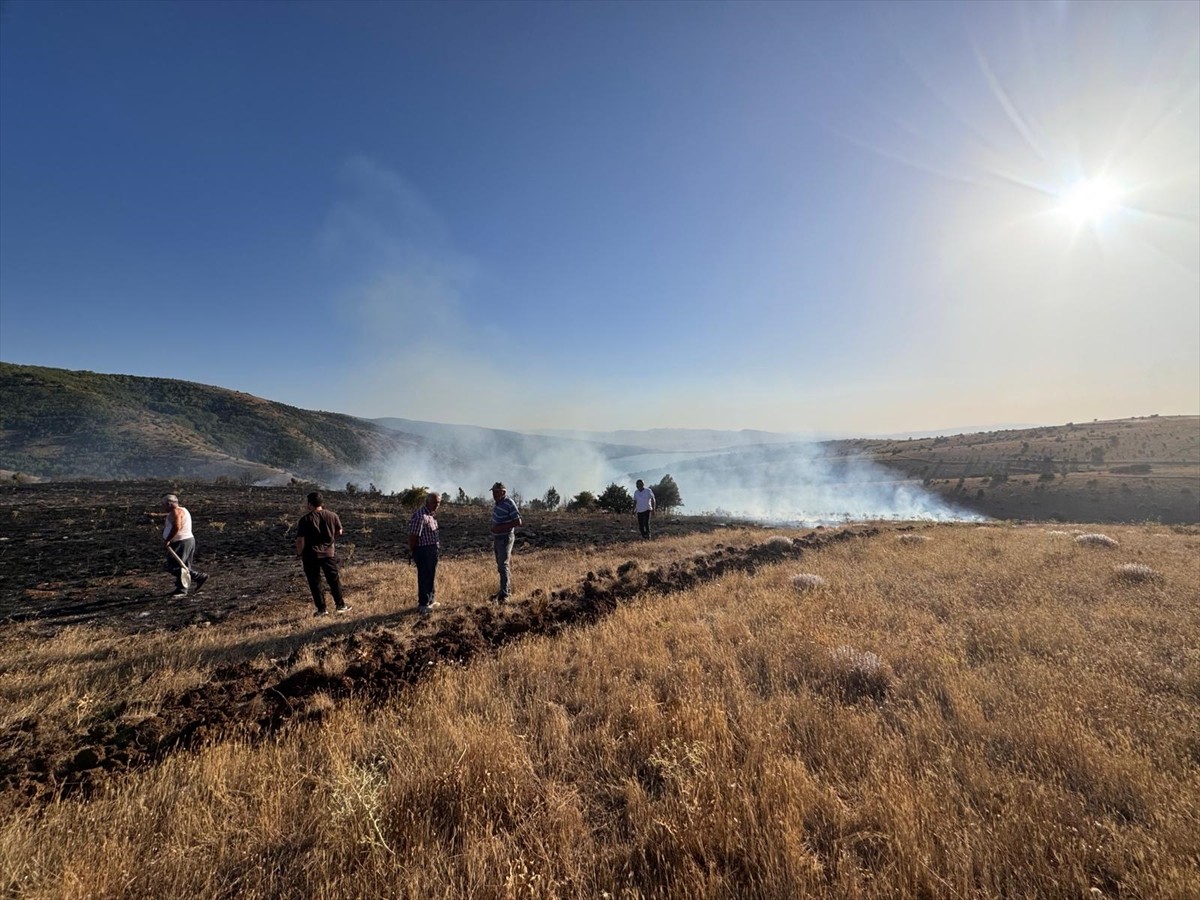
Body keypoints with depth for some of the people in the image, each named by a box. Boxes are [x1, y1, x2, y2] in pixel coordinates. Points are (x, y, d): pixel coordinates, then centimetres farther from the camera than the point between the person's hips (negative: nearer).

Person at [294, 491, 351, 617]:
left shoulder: (305, 519, -13)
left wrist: (299, 554, 1)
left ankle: (322, 609, 12)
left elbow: (300, 540, -14)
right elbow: (339, 532, 9)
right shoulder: (332, 515, -3)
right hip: (329, 553, 3)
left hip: (311, 555, -3)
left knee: (315, 583, 9)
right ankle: (340, 605, 17)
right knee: (334, 579, 13)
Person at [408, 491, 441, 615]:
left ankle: (429, 600, 35)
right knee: (424, 577, 0)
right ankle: (423, 605, 12)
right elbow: (413, 535, -21)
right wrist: (413, 552, -14)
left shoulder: (432, 514, 10)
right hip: (423, 550, -10)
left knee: (431, 576, 20)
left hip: (432, 549, 10)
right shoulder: (420, 515, -21)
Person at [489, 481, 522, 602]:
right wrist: (494, 529, 5)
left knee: (504, 565, -11)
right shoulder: (497, 503, 8)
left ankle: (504, 594, -10)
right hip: (497, 538, 9)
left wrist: (501, 528, -25)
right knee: (500, 565, 15)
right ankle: (506, 589, 26)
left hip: (505, 539, -9)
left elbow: (518, 521, -22)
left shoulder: (509, 504, -18)